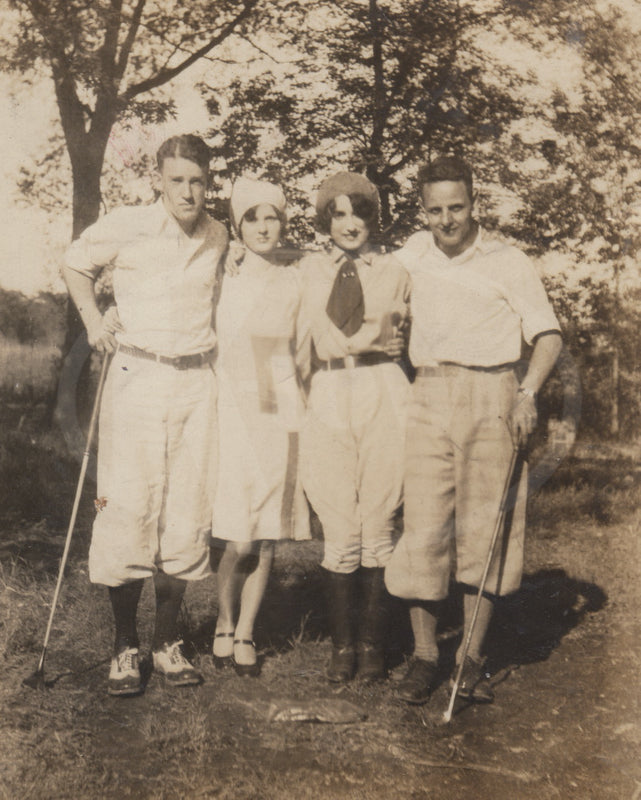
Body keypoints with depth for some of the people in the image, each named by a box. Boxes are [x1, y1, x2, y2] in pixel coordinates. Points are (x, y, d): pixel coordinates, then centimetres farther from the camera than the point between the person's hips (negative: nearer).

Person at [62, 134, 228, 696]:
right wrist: (93, 320, 5)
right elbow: (77, 263, 15)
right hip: (135, 380, -2)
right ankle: (125, 646, 10)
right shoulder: (124, 228, -3)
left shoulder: (219, 239, 6)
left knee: (187, 515, 4)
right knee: (127, 512, -4)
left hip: (196, 385, 3)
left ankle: (168, 642, 18)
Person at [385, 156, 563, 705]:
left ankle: (473, 657, 11)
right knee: (423, 528, -3)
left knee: (485, 529, 1)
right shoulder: (415, 252, 13)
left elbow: (548, 335, 0)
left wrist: (529, 392, -15)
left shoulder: (509, 263, 2)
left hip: (492, 399, -2)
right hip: (430, 398, 2)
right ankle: (424, 654, 8)